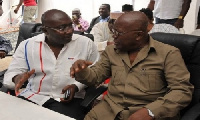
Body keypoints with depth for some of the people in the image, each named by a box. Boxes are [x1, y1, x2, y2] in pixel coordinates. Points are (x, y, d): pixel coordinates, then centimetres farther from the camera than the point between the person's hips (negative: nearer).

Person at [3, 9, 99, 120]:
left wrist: (77, 86, -13)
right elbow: (10, 75, 1)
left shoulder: (86, 44, -2)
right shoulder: (27, 46, 1)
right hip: (33, 96, 2)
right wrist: (17, 78, -24)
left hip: (70, 99, -1)